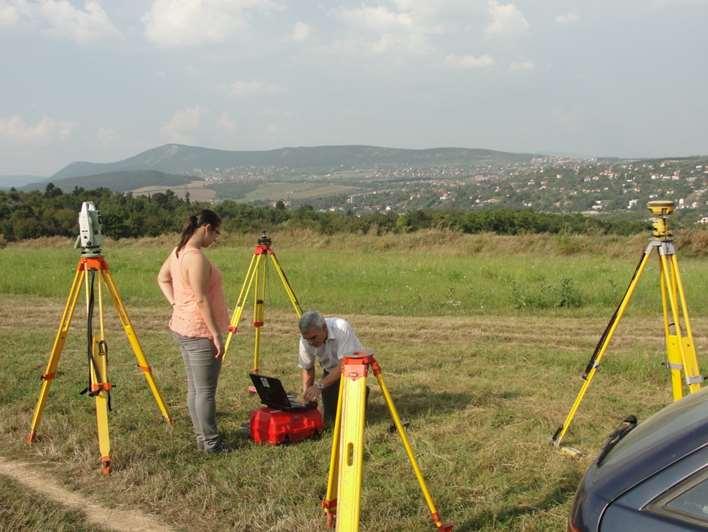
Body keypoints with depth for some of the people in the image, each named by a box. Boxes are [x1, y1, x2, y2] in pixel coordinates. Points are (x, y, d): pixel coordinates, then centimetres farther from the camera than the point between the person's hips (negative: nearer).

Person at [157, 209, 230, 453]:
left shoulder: (178, 251, 9)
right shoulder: (196, 257, -21)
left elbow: (162, 278, 24)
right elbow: (201, 300, -22)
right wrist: (216, 334, -18)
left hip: (182, 328, 10)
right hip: (200, 332, -10)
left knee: (194, 387, 14)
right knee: (206, 390, -2)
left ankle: (201, 438, 23)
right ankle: (210, 443, 5)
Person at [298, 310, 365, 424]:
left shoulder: (341, 328, -36)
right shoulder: (305, 340, -21)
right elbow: (307, 368, -5)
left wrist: (319, 386, -46)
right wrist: (306, 393, -20)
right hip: (330, 370, 4)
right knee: (329, 417, -1)